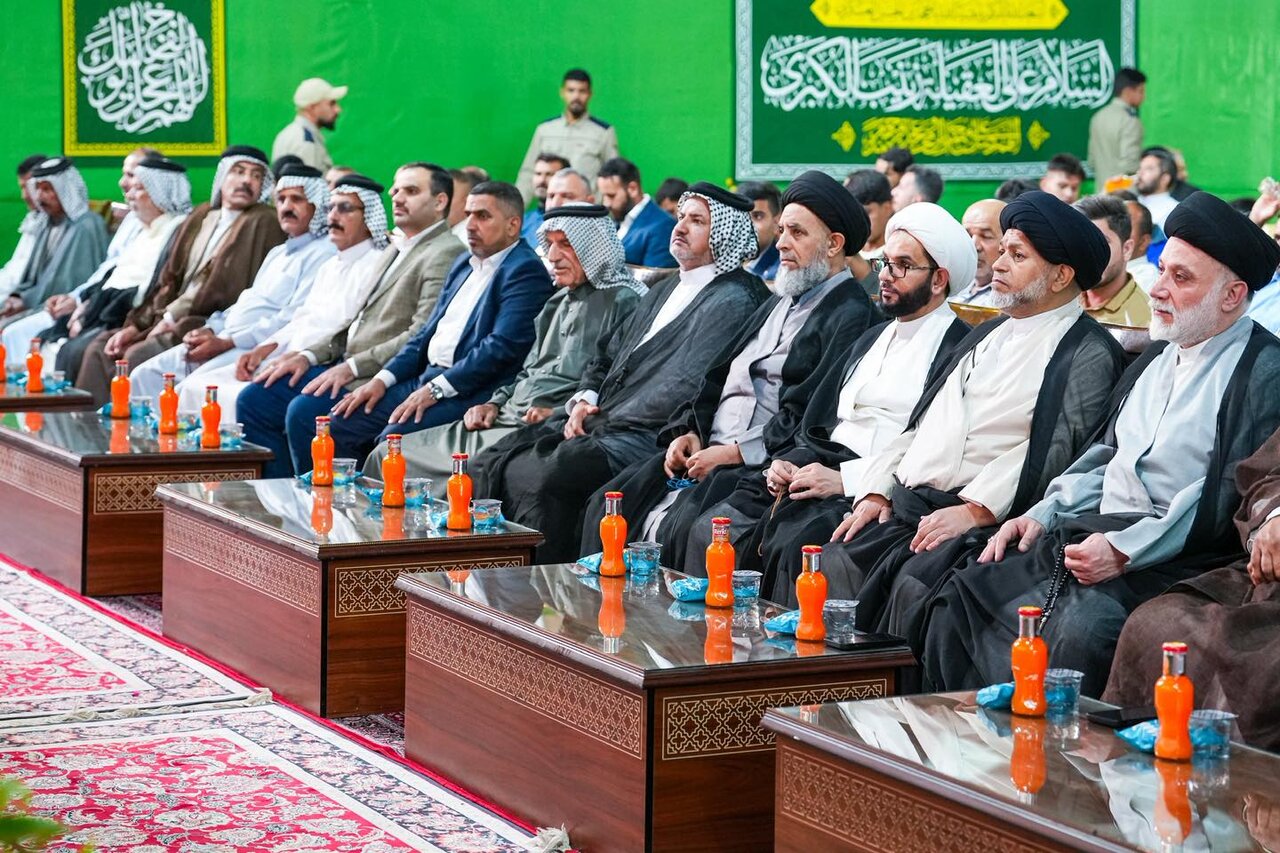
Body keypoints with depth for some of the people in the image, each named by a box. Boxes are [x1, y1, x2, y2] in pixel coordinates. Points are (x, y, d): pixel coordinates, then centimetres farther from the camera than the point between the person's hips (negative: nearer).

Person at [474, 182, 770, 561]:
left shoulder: (733, 301, -7)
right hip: (601, 423, 9)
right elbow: (609, 353, 26)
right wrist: (584, 399, 5)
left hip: (644, 438, -9)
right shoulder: (665, 289, 23)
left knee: (539, 477, -30)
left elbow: (685, 388, -17)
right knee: (489, 465, -5)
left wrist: (604, 420, -12)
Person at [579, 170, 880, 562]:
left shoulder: (851, 317, -6)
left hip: (764, 467, -9)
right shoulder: (777, 305, 24)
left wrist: (735, 453, -16)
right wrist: (689, 432, 5)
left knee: (681, 528, -31)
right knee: (606, 506, -7)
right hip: (708, 450, 9)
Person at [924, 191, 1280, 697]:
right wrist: (1043, 514, 10)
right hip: (1087, 538, 9)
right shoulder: (1156, 358, 22)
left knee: (1080, 630, -35)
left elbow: (1233, 498, -15)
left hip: (1171, 561, -8)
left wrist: (1125, 550, -20)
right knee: (963, 597, -8)